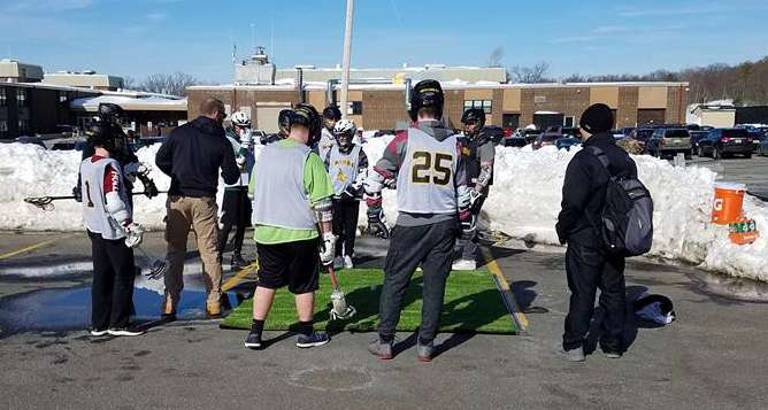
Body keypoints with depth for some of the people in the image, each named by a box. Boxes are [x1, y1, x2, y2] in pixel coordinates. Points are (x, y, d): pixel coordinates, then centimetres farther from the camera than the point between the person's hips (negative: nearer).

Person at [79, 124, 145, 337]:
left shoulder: (85, 165, 7)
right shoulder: (110, 166, -18)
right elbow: (114, 201, -23)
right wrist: (130, 224, -18)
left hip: (94, 228, 8)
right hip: (113, 230, -8)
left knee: (101, 275, 13)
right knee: (125, 274, 2)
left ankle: (99, 323, 18)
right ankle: (119, 323, 6)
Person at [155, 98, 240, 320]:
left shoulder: (179, 132, 2)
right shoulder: (221, 141, -2)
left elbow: (160, 159, 2)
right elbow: (231, 177, 1)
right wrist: (234, 169, 23)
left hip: (177, 199, 2)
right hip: (204, 201, -2)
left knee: (175, 251, 9)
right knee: (210, 251, 7)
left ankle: (170, 304, 7)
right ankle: (213, 303, 8)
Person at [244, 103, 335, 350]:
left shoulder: (265, 153, 5)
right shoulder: (309, 158, -13)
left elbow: (253, 194, 14)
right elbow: (321, 204, -13)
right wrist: (328, 237, -6)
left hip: (266, 232, 5)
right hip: (300, 233, -5)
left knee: (267, 281, 16)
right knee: (304, 284, 10)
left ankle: (255, 333, 16)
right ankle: (306, 334, 21)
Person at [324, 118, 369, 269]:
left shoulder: (358, 152, -1)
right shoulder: (332, 151, 9)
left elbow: (362, 175, -7)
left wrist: (351, 190, -14)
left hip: (352, 197, -2)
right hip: (335, 195, 2)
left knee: (350, 228, 3)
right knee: (336, 227, 2)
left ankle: (348, 255, 13)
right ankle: (338, 256, 9)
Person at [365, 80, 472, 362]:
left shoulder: (405, 140, -6)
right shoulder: (455, 144, 4)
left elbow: (375, 178, -3)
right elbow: (462, 190, 9)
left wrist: (374, 216, 7)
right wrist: (465, 223, 21)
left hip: (410, 224, -3)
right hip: (445, 224, 3)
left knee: (395, 281, 9)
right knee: (435, 284, 11)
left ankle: (384, 343, 14)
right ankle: (426, 345, 17)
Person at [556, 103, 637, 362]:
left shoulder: (584, 159, -16)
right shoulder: (625, 160, 7)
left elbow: (572, 203, -18)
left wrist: (563, 229, -4)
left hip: (585, 238, -6)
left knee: (582, 292, 0)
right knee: (614, 290, 13)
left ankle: (574, 344, 5)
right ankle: (613, 343, 21)